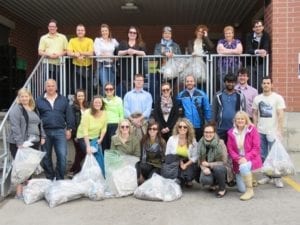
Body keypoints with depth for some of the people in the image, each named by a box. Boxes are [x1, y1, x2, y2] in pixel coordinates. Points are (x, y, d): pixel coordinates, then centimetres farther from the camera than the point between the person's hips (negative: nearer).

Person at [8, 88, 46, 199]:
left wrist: (42, 136, 11)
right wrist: (20, 143, -22)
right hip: (20, 143, -7)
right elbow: (15, 127, -16)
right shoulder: (16, 109, -7)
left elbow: (39, 123, 22)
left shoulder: (34, 109, 16)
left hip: (34, 142, 7)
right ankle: (19, 192, 1)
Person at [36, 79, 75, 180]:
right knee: (46, 157, 8)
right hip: (45, 132, 0)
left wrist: (69, 129, 3)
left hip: (60, 131, 0)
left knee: (62, 156, -6)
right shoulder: (39, 100, 5)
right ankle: (49, 178, 22)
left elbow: (69, 115, 9)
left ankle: (60, 179, 8)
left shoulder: (63, 100, 8)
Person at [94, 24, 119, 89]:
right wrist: (110, 55, -10)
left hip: (111, 65, 3)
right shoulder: (97, 40, 5)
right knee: (105, 85, -13)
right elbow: (97, 53, -6)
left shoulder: (113, 41, 14)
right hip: (102, 65, -3)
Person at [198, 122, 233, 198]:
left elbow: (224, 162, -17)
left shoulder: (220, 143, -19)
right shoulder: (201, 143, -7)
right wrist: (204, 168, -21)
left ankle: (222, 189, -7)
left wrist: (209, 164, -21)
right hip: (208, 169, 2)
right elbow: (200, 160, -1)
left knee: (218, 168, -37)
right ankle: (214, 184, 11)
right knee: (204, 180, -29)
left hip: (221, 169, -2)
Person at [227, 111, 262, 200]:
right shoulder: (231, 132, 2)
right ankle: (250, 179, 35)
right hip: (238, 162, 3)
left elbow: (256, 148, -9)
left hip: (251, 159, -3)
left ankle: (250, 191, -20)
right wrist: (238, 159, -16)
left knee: (244, 167, -40)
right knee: (241, 189, -2)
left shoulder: (252, 130, -6)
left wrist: (246, 158, -22)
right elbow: (230, 149, 0)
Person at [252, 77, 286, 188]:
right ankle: (267, 175, 23)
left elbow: (281, 115, -9)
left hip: (273, 131, -4)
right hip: (260, 132, 4)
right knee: (263, 155, 11)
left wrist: (280, 130, -15)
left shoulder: (278, 98, -5)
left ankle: (277, 177, 12)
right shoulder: (257, 98, 7)